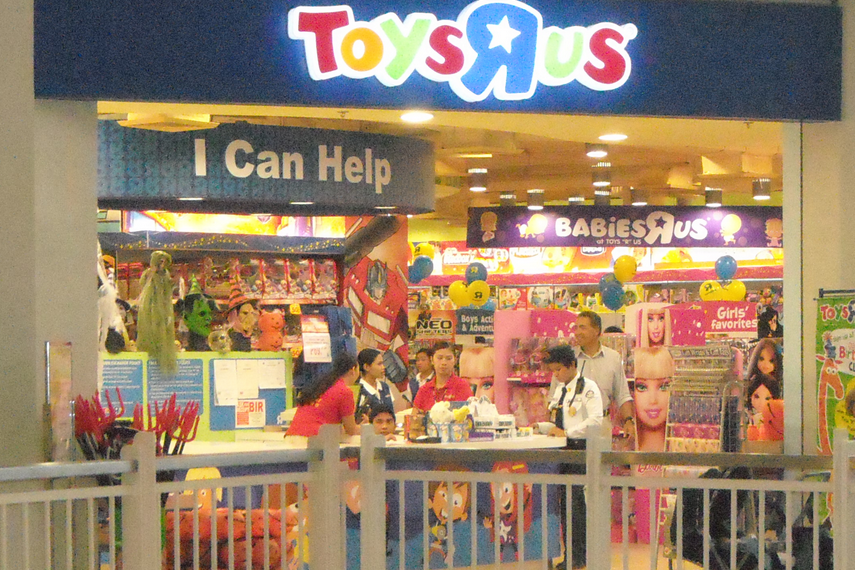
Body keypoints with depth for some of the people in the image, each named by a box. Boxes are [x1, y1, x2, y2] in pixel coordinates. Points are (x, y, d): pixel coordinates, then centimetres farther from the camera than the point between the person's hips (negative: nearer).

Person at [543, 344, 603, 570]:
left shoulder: (588, 387, -7)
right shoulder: (560, 390, 18)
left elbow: (596, 420, -17)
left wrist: (567, 432, -20)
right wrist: (551, 428, 5)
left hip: (580, 448, -8)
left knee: (574, 500, -11)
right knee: (563, 500, 7)